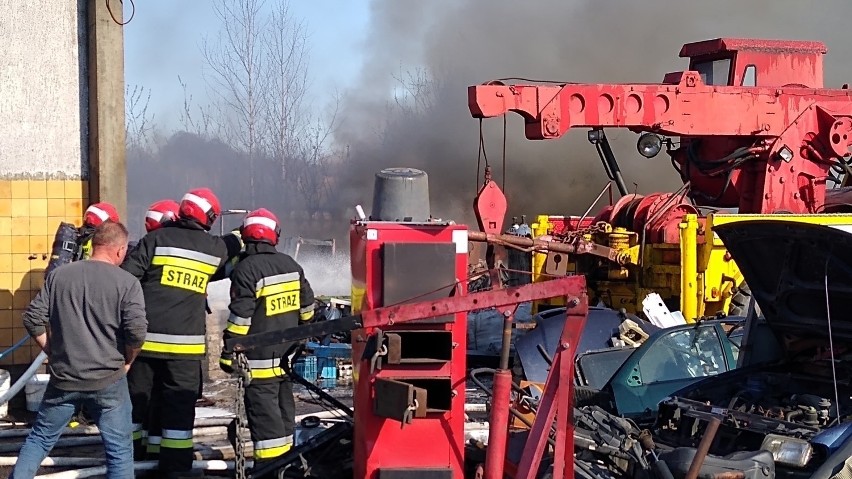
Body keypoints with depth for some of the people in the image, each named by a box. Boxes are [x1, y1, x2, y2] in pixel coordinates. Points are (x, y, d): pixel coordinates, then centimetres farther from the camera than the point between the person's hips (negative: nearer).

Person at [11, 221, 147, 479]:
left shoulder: (59, 274, 2)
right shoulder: (127, 282, -9)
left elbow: (33, 319, 2)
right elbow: (137, 332, -17)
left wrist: (54, 351, 13)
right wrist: (126, 361, 1)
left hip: (62, 378, 3)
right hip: (108, 380, -3)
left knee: (40, 439, 19)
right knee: (119, 449, 6)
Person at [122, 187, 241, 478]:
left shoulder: (156, 239, -3)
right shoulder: (215, 248, 2)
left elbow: (126, 277, -8)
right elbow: (234, 246, 27)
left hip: (145, 336, 1)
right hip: (185, 342, 0)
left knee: (136, 395, 14)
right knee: (180, 401, 4)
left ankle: (129, 453, 26)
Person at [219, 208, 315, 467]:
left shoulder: (246, 269, -15)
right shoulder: (291, 265, 7)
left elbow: (240, 317, -18)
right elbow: (307, 304, 15)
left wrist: (229, 353, -12)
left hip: (260, 357, -8)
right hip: (286, 353, 8)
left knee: (263, 411, -5)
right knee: (284, 406, 18)